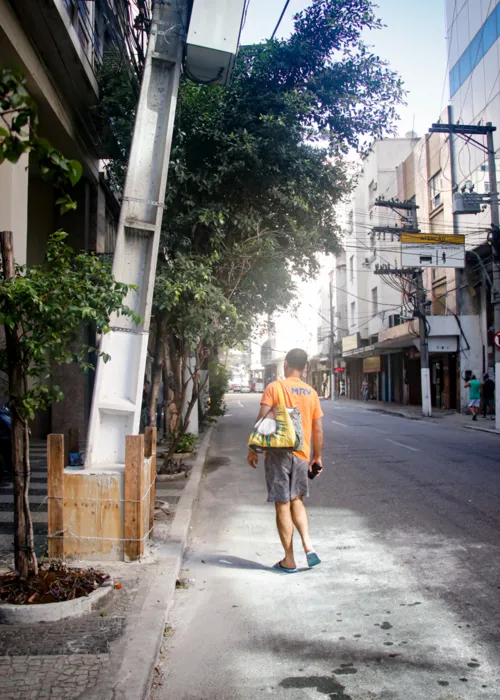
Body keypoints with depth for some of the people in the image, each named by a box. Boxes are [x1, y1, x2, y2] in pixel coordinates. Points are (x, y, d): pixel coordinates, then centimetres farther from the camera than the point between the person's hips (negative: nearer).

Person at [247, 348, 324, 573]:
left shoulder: (274, 388, -6)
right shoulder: (311, 393, 6)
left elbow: (261, 420, -11)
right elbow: (318, 429, 8)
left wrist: (253, 449, -3)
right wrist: (317, 456, 18)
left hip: (278, 452, -4)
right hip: (301, 454, 4)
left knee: (282, 505, 4)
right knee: (296, 500, 21)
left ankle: (289, 561, 10)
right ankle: (308, 545, 4)